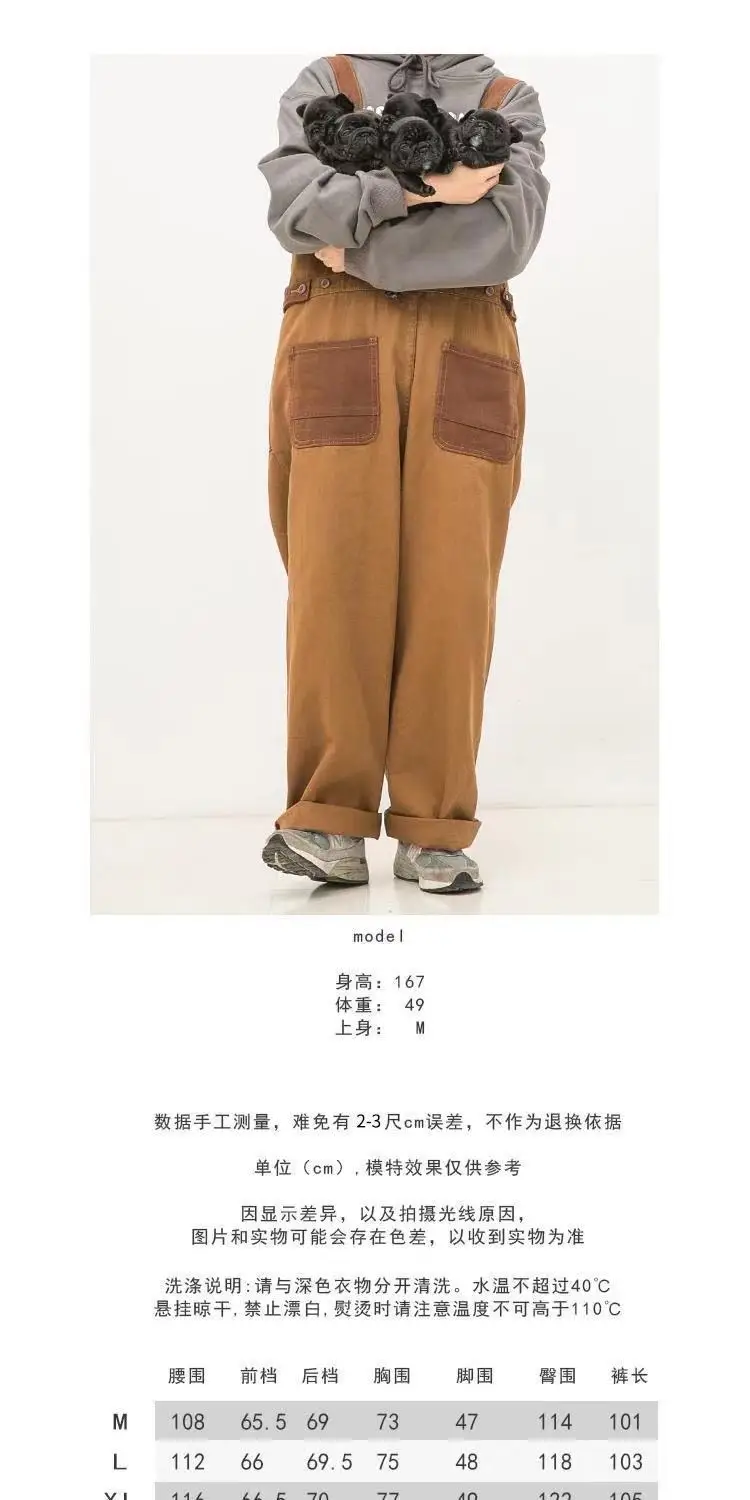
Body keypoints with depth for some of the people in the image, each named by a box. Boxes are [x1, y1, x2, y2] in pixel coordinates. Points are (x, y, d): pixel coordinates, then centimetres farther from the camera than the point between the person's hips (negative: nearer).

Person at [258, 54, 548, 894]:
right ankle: (330, 824, -6)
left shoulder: (510, 100, 18)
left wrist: (358, 247, -3)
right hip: (336, 348, 0)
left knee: (451, 587, -8)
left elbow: (506, 234, -2)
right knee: (332, 575, -10)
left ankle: (434, 832, -3)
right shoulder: (323, 84, 20)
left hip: (463, 357, 0)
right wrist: (421, 187, -9)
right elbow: (295, 205, -1)